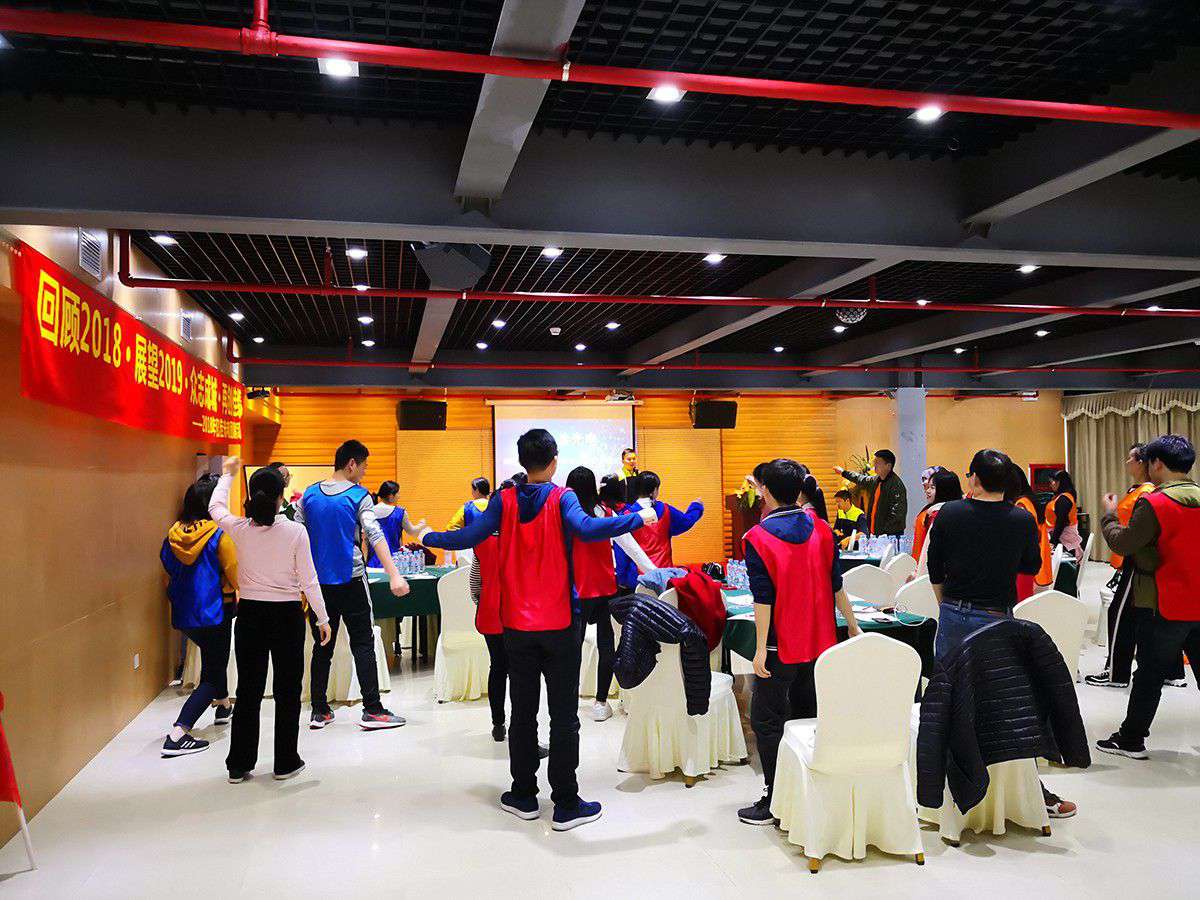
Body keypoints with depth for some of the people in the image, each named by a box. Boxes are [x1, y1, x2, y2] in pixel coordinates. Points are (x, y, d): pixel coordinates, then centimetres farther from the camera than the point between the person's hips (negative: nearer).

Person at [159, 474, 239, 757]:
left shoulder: (173, 535, -1)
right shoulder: (219, 535, -17)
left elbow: (168, 568, 14)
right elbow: (236, 575, -11)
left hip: (182, 614, 7)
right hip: (213, 614, -7)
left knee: (213, 657, 31)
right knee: (212, 676, 3)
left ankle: (223, 706, 46)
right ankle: (178, 734, -10)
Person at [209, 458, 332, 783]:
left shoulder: (239, 529, -6)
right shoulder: (295, 531, -13)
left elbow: (215, 507, 17)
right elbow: (308, 580, -9)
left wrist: (227, 474, 32)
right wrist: (323, 619, 1)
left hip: (250, 614, 3)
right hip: (287, 615, -3)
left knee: (248, 689, 13)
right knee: (287, 690, 10)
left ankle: (239, 764, 22)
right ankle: (286, 763, 19)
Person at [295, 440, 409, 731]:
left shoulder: (309, 495, 6)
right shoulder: (359, 496, -9)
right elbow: (375, 536, -18)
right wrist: (394, 576, -24)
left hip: (319, 581, 5)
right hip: (351, 580, -4)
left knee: (323, 646, 12)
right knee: (363, 644, 1)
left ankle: (319, 711, 17)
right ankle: (372, 710, 0)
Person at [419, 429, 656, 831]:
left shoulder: (504, 500, -1)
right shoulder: (562, 498, -8)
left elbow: (469, 537, -9)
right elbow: (587, 529, -26)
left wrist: (427, 538, 8)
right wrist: (638, 518, -17)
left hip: (517, 625, 3)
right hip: (560, 624, -2)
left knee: (522, 713, 14)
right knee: (564, 716, 5)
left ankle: (523, 796, 24)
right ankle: (566, 805, 10)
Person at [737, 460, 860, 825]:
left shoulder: (758, 538, -13)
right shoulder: (821, 529, 1)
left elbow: (763, 599, -16)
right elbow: (836, 586, 4)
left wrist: (761, 648, -13)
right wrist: (854, 627, 14)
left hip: (781, 645, -5)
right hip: (821, 642, 6)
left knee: (767, 720, 6)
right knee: (819, 715, 17)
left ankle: (773, 802, 9)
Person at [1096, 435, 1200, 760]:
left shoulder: (1154, 504, -17)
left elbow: (1122, 544, -13)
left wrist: (1109, 515, 4)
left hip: (1165, 608, -6)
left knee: (1150, 675, 4)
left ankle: (1131, 739, 14)